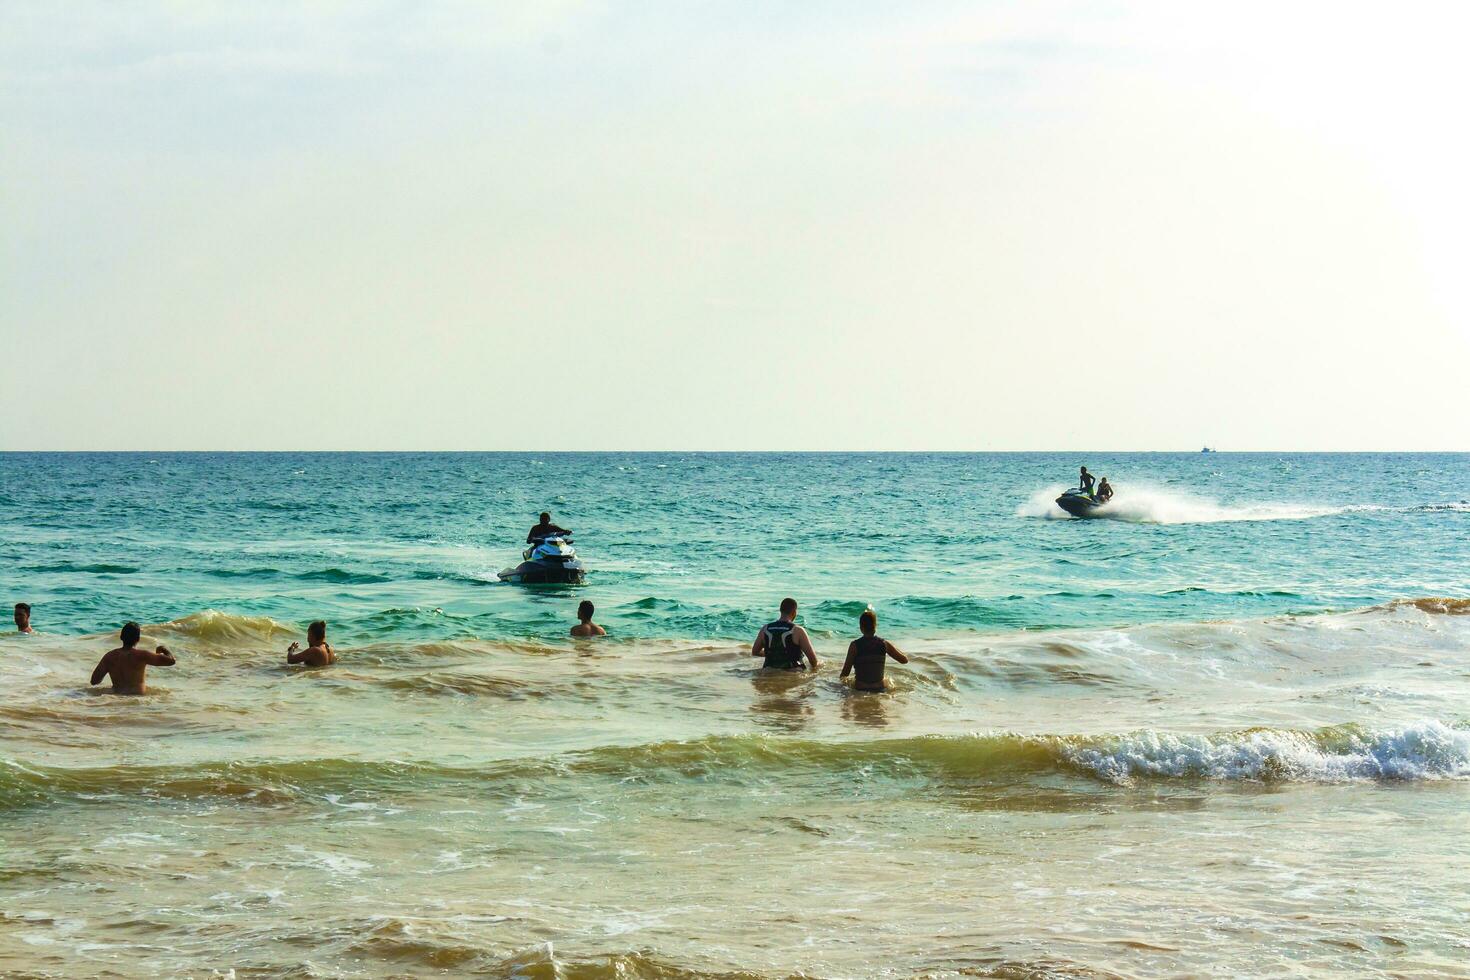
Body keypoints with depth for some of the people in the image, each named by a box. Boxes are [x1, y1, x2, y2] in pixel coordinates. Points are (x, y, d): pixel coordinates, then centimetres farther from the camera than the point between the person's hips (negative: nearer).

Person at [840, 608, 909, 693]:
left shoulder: (855, 645, -12)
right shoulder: (884, 644, -6)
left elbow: (845, 672, -8)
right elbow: (904, 660, 6)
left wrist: (843, 678, 15)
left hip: (859, 689, -2)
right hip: (880, 688, 2)